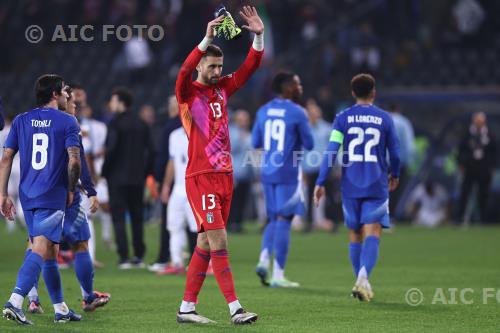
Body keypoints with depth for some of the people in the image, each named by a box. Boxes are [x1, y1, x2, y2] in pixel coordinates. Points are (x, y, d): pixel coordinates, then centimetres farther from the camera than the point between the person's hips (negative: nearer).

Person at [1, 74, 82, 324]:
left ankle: (61, 309, 22)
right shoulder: (67, 122, -3)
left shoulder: (21, 121, 10)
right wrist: (71, 191, 3)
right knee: (40, 250, -12)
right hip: (53, 196, -6)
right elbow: (74, 160, -11)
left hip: (27, 196, 6)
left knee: (51, 252, 16)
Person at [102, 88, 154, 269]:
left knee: (119, 218, -3)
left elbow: (111, 150, -16)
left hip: (118, 178, -6)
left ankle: (124, 258, -8)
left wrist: (104, 172, -6)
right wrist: (145, 172, 15)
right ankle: (139, 257, 12)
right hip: (137, 178, 6)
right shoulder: (141, 124, 9)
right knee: (137, 218, 12)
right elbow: (150, 150, 9)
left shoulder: (115, 123, -10)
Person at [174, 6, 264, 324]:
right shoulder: (188, 92, -4)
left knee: (206, 244, 8)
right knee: (219, 242, -11)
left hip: (224, 175, 7)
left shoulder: (222, 88, 12)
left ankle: (187, 307, 14)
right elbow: (185, 70, -25)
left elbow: (250, 67, 8)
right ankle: (236, 309, -13)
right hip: (201, 177, -7)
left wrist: (259, 36, -7)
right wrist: (207, 39, -35)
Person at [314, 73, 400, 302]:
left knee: (355, 235, 15)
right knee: (372, 233, -7)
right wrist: (394, 176, 26)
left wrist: (320, 183, -3)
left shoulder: (343, 118, 2)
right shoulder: (384, 119, 2)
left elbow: (331, 151, -5)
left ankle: (361, 282, 22)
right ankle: (363, 278, -29)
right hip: (377, 186, -2)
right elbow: (395, 153, 7)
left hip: (351, 186, 2)